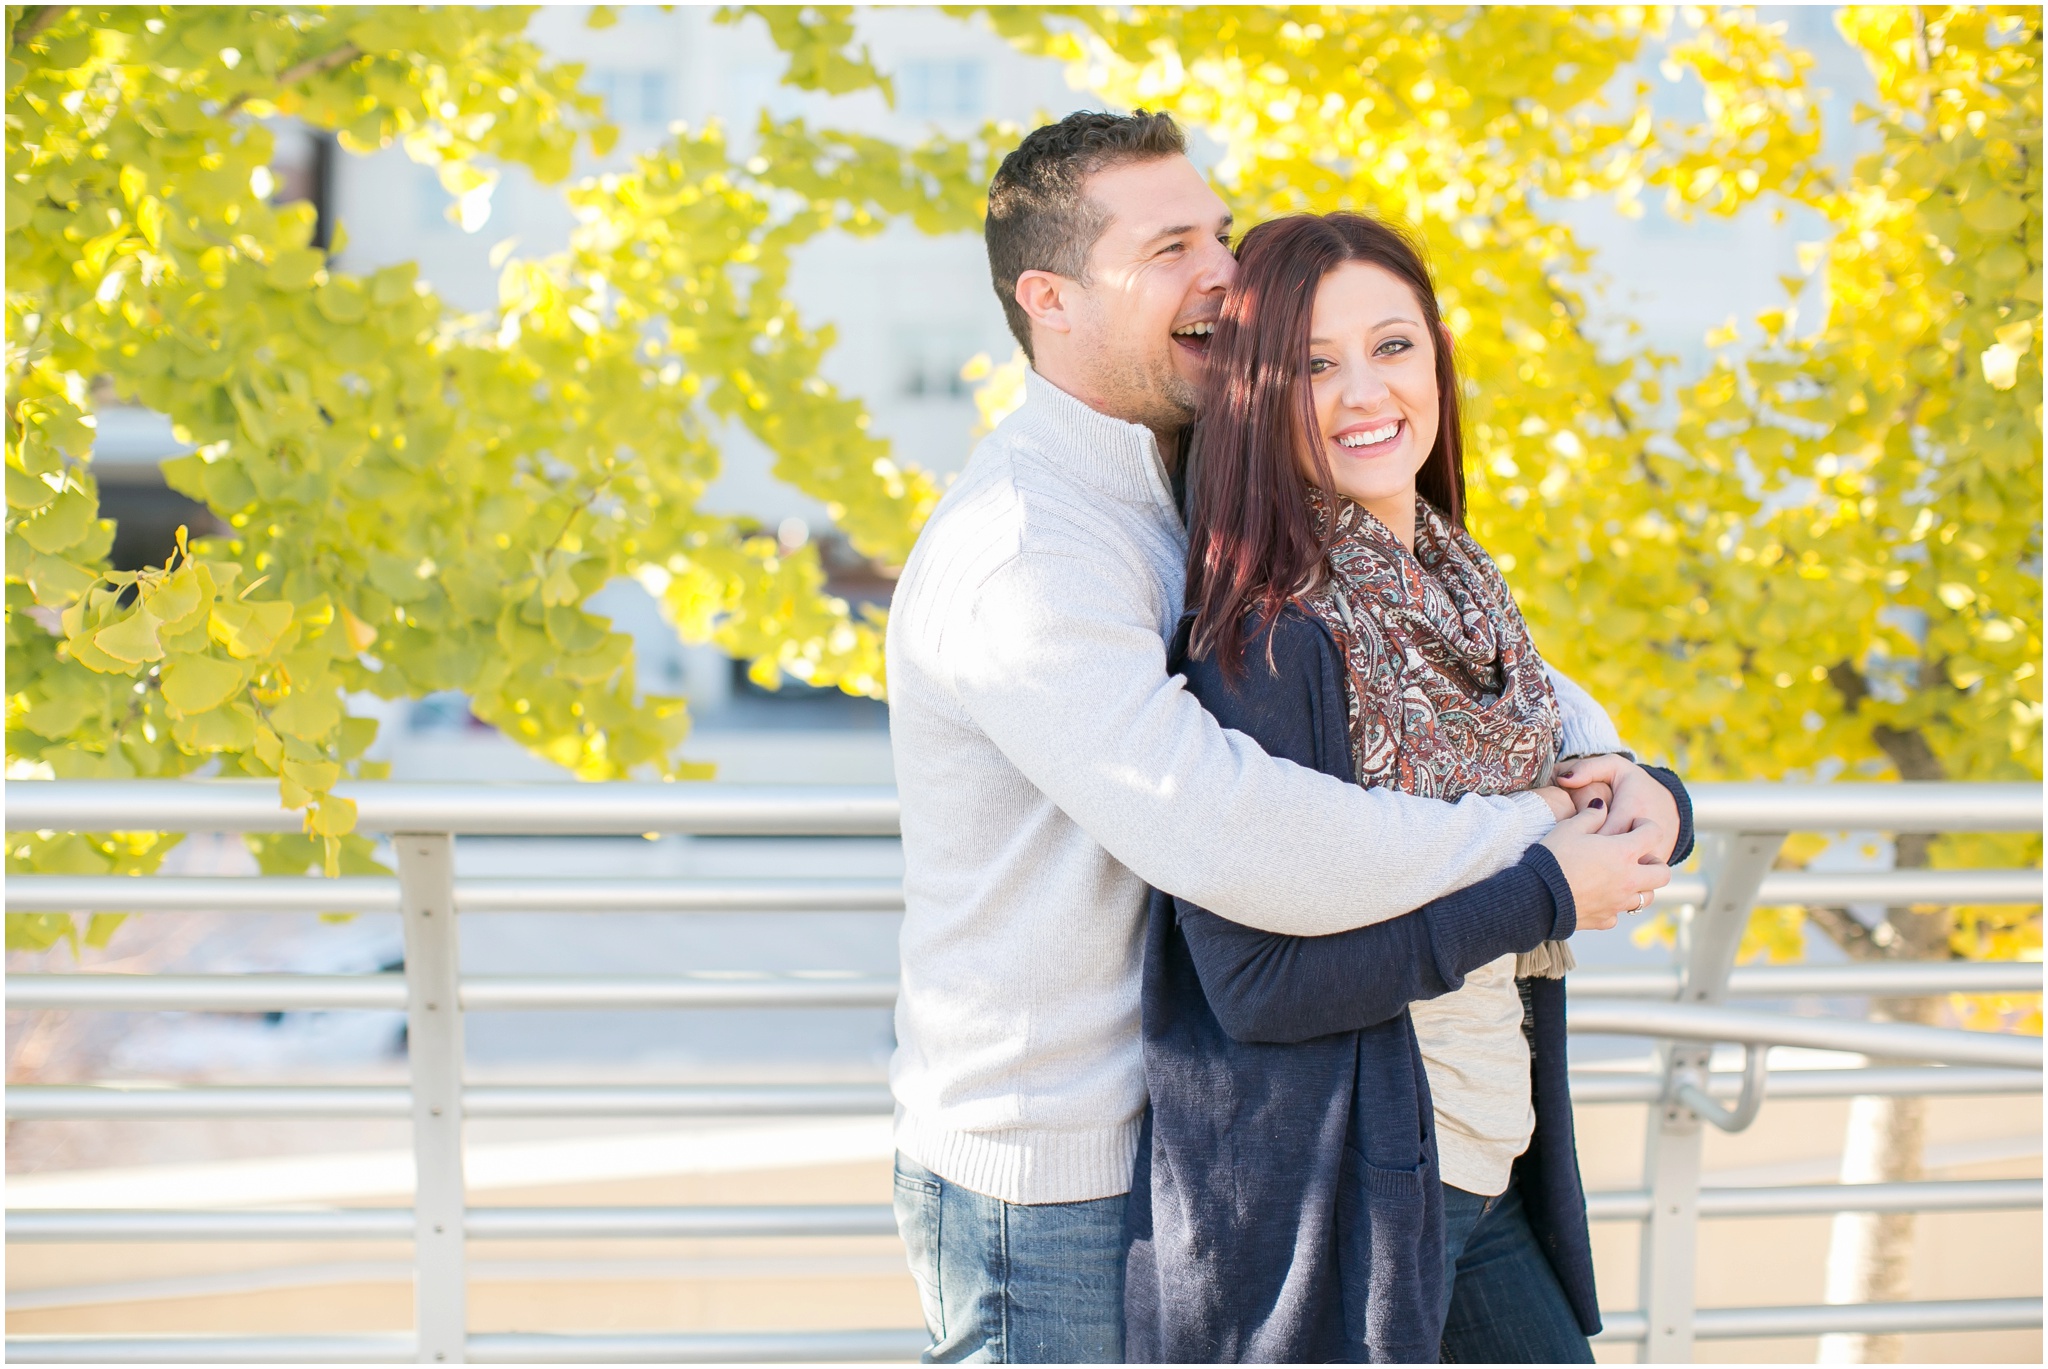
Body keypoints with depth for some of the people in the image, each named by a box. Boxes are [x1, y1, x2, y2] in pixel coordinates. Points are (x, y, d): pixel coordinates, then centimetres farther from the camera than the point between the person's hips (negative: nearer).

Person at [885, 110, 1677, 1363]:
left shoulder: (1201, 506, 10)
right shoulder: (1019, 551, -22)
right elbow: (1225, 835, -34)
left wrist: (1602, 755, -6)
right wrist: (1526, 839, -23)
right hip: (1049, 1187, -9)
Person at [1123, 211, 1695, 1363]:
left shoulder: (1457, 589, 8)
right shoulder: (1260, 639, -17)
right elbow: (1254, 981, -22)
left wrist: (1647, 808, -7)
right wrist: (1542, 893, -18)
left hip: (1483, 1179, 8)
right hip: (1316, 1214, -8)